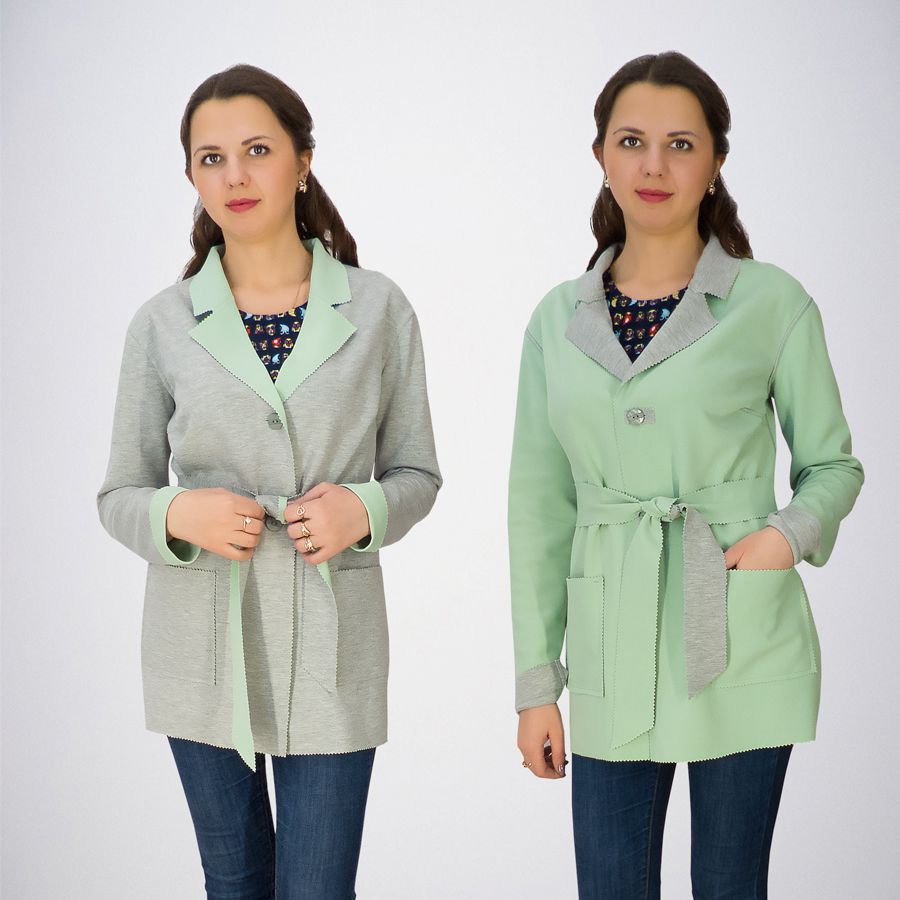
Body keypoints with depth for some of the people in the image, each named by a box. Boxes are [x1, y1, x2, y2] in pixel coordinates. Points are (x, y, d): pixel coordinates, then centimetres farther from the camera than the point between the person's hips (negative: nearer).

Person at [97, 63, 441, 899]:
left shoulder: (377, 309, -1)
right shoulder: (162, 323, -1)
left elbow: (416, 471, 7)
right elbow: (118, 495, 5)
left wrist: (366, 508, -15)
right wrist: (177, 515, -17)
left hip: (329, 642, -1)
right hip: (202, 643, 2)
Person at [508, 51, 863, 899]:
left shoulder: (771, 303, -3)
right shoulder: (558, 319, 6)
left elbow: (833, 463, 7)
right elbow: (539, 510, 7)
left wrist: (791, 532, -15)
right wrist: (536, 684, 5)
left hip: (739, 647, -2)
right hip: (615, 657, 3)